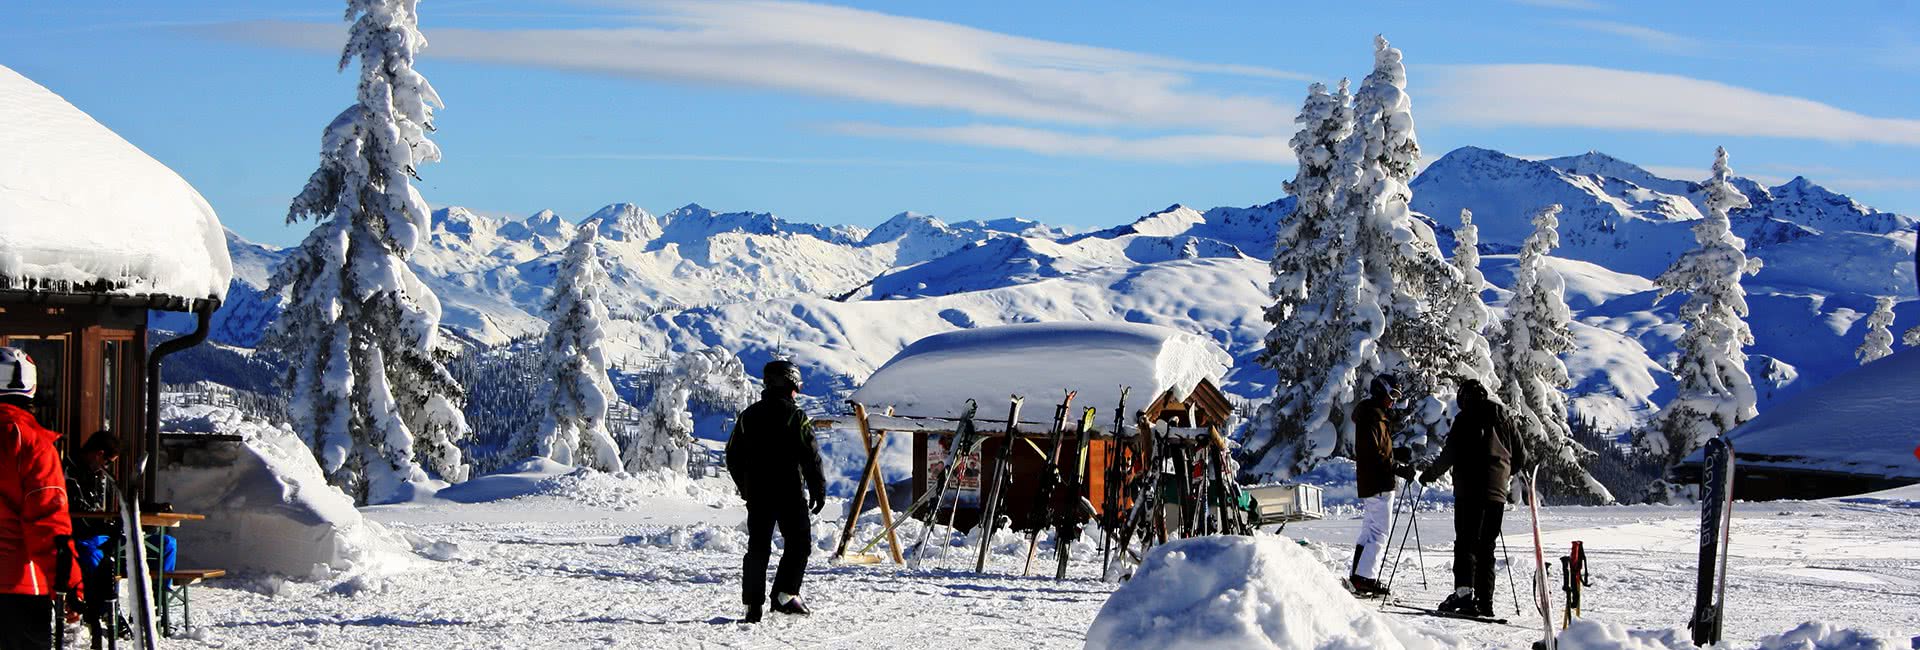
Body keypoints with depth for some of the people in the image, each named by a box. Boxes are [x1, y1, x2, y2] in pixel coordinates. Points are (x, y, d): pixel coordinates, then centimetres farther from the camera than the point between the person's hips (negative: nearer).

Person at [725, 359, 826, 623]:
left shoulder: (748, 416, 9)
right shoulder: (796, 416, -9)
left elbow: (733, 457, 14)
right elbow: (811, 458, -11)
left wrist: (745, 488, 24)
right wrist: (819, 491, -2)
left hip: (756, 494, 5)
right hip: (790, 493, -5)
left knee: (757, 547, 9)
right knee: (799, 543, 5)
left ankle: (752, 604, 5)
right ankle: (785, 595, -6)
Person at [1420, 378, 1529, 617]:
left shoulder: (1465, 419, -4)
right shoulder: (1502, 419, 14)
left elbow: (1450, 454, -10)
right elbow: (1521, 456, 19)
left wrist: (1429, 475, 4)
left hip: (1470, 490, -6)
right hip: (1497, 492, 6)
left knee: (1465, 542, -10)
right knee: (1486, 548, 11)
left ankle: (1464, 590, -27)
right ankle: (1485, 601, 8)